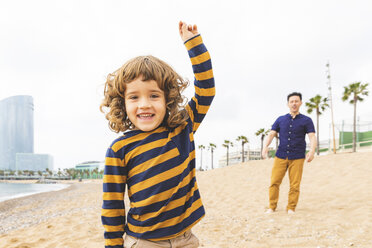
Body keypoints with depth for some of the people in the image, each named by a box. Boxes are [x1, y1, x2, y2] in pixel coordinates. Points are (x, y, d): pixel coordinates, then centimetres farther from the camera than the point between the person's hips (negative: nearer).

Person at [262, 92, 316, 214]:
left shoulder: (306, 120, 7)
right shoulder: (280, 120, 13)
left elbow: (312, 137, -4)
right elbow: (271, 134, 6)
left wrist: (312, 151, -23)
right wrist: (265, 146, -13)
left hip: (297, 158, -1)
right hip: (280, 157, 2)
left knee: (295, 185, -3)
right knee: (274, 182, -4)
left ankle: (291, 208, 10)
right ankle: (272, 207, 6)